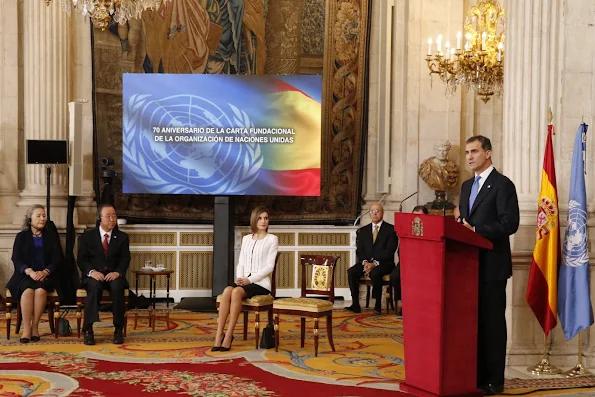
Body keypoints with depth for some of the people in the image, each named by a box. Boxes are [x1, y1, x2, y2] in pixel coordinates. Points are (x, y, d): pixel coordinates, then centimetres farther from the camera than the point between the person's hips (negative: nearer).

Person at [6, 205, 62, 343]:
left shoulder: (51, 237, 14)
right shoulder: (21, 237, 13)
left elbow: (57, 259, 4)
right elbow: (16, 259, 1)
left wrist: (45, 272, -16)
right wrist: (30, 271, -19)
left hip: (46, 276, 0)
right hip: (25, 276, 0)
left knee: (41, 290, -33)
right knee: (28, 290, -33)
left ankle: (35, 327, -27)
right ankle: (26, 329, -32)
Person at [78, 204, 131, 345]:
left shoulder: (122, 237, 9)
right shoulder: (87, 236, 6)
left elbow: (125, 259, 1)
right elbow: (81, 259, 0)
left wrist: (117, 272, -20)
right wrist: (92, 271, -20)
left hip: (113, 275, 1)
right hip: (93, 276, -1)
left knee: (117, 286, -34)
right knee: (95, 285, -36)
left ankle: (118, 329, -28)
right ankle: (88, 329, -34)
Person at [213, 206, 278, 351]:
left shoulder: (272, 239, 3)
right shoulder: (246, 239, 18)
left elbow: (269, 266, -5)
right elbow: (241, 263, 15)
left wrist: (250, 279, -15)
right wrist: (239, 278, -6)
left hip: (261, 283, -4)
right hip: (244, 281, 4)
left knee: (236, 292, -34)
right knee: (227, 290, -30)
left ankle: (229, 335, -30)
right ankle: (219, 335, -33)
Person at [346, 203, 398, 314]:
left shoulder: (391, 229, 2)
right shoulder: (363, 230, 17)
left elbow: (389, 251, -8)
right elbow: (359, 250, 10)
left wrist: (375, 263, -18)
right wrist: (365, 262, -12)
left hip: (384, 263, -4)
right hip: (366, 262, 4)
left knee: (375, 273, -37)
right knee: (351, 272, -24)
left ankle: (378, 305, -26)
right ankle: (355, 304, -22)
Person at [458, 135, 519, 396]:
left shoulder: (502, 184, -9)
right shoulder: (467, 186, 16)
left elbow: (509, 223, -17)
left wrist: (475, 231, -21)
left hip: (492, 265, -7)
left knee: (492, 322, -1)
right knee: (473, 320, 11)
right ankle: (476, 374, 19)